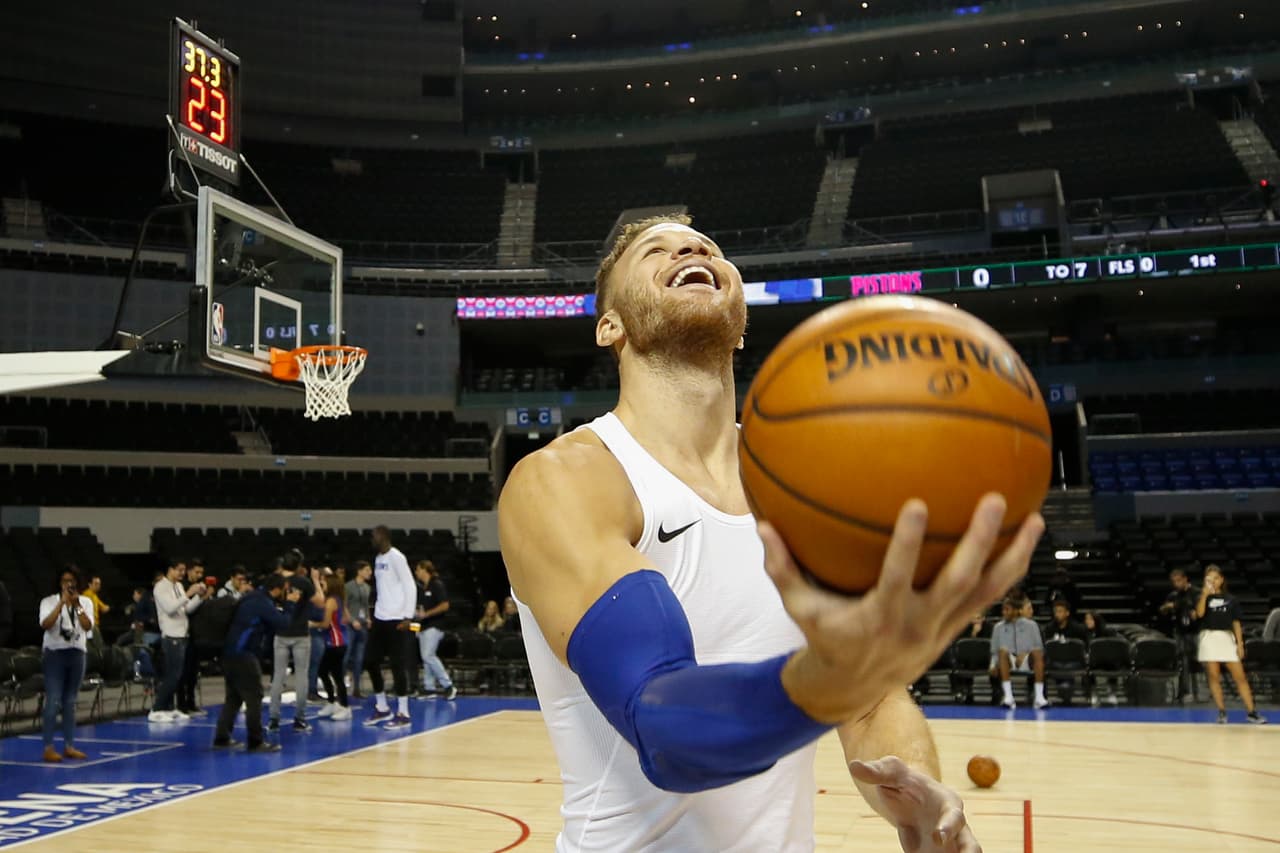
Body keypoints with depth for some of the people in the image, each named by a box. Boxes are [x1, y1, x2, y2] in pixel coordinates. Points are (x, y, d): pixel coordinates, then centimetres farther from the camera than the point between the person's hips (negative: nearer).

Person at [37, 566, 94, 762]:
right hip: (55, 654, -3)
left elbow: (88, 626, -9)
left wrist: (77, 605, -17)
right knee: (53, 702, -9)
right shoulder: (49, 601, -3)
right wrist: (62, 603, -22)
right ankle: (48, 748, -5)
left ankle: (69, 746, 14)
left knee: (70, 702, 9)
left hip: (77, 654, 3)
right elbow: (45, 625, -18)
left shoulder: (86, 602, 4)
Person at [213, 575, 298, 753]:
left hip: (231, 653, 10)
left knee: (234, 697, 15)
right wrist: (290, 603, 3)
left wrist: (288, 603, 13)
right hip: (243, 655, -10)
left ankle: (222, 738, 17)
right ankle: (256, 742, -2)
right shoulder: (262, 602, -14)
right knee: (254, 698, -4)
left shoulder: (254, 597, 16)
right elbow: (283, 622, -11)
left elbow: (268, 625, 20)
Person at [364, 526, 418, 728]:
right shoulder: (378, 558, 14)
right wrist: (373, 615, 19)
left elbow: (410, 587, -15)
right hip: (379, 618, 9)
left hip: (396, 620, -9)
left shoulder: (396, 557, -12)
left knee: (398, 666, -4)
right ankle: (382, 708, 22)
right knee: (371, 662, 9)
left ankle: (403, 713, 3)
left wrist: (408, 617, -18)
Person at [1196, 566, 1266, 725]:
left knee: (1240, 676, -2)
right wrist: (1204, 595, -18)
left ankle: (1252, 712, 1)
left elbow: (1236, 623, 9)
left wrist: (1240, 643, 2)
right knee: (1214, 677, -1)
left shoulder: (1231, 599, 10)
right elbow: (1199, 613, -13)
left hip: (1227, 638, 1)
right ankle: (1222, 711, 6)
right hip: (1209, 638, -1)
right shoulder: (1203, 597, 6)